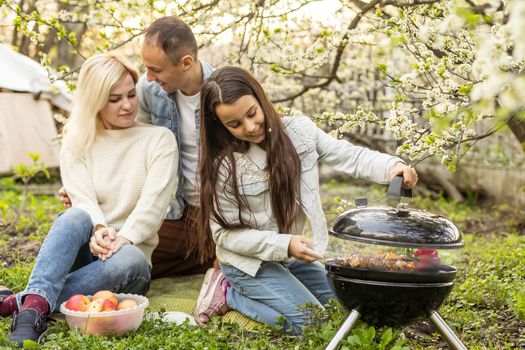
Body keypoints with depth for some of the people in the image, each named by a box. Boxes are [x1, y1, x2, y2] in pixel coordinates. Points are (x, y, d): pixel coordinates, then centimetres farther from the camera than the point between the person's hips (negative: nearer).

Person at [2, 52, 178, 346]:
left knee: (130, 260, -38)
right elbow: (81, 199, -8)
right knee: (75, 218, -34)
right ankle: (33, 311, -52)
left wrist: (122, 239, -27)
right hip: (82, 251, 1)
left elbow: (154, 201, -11)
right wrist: (97, 230, -29)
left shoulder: (159, 139, 2)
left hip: (130, 253, -1)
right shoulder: (77, 142, 7)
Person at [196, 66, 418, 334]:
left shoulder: (300, 132, -10)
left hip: (292, 257, 6)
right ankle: (234, 295, 2)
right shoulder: (222, 166, -20)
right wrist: (285, 245, -27)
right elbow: (225, 233, -16)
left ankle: (250, 292, 20)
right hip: (249, 262, -6)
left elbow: (350, 156, -10)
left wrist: (392, 166, -31)